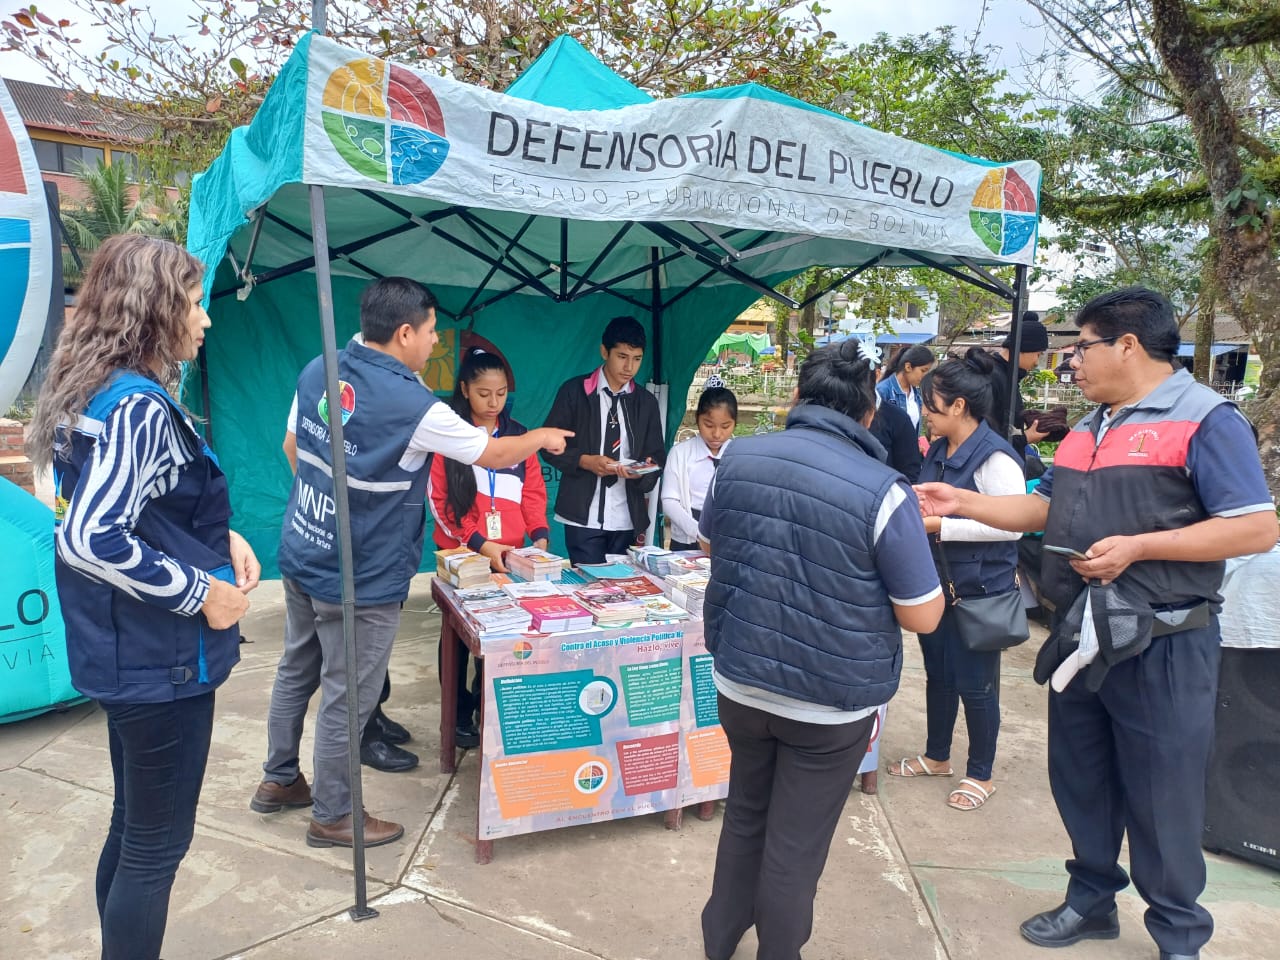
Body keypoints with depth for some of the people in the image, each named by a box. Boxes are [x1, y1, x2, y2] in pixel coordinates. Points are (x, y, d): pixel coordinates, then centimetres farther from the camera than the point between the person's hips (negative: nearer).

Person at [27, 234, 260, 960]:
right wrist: (201, 593, -21)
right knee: (158, 844, 7)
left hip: (130, 651, 10)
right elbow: (87, 539, -30)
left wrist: (222, 536, 2)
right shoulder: (137, 406, -22)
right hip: (160, 657, -10)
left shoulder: (107, 391, 8)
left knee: (132, 828, 23)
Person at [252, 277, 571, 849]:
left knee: (296, 671, 23)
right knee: (346, 698, 8)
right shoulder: (413, 407, -22)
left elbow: (294, 447, 12)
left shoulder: (317, 372, -1)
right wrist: (543, 438, 8)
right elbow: (495, 455, -10)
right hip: (360, 581, -8)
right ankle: (332, 816, 26)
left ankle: (279, 780, 42)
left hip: (301, 556, 8)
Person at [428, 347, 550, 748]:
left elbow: (533, 493, 9)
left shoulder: (519, 436, 8)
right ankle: (460, 713, 24)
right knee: (459, 635, 10)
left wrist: (539, 534, -8)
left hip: (509, 555, 3)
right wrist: (479, 543, -17)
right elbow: (440, 501, -8)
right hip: (460, 554, -3)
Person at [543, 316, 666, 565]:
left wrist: (645, 469, -11)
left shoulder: (646, 402, 11)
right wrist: (585, 461, -15)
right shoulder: (574, 391, 0)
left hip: (629, 519, 3)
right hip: (584, 517, -3)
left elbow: (657, 455, 11)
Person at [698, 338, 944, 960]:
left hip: (739, 682, 5)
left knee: (744, 817, 26)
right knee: (795, 846, 14)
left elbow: (710, 545, 11)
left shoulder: (737, 459, -6)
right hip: (833, 698, -4)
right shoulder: (883, 492, -20)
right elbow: (923, 616, -12)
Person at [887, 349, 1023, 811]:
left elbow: (1012, 524, -25)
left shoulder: (993, 456, -20)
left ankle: (980, 775, 26)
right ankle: (937, 756, 38)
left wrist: (940, 526, -25)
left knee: (974, 685, 7)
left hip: (978, 591, -8)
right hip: (936, 583, 8)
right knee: (937, 674, 20)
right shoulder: (938, 450, 6)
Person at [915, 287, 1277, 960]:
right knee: (1079, 779, 18)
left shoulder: (1205, 419, -12)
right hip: (1081, 636, 8)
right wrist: (960, 503, 8)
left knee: (1161, 799, 7)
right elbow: (1044, 508, 18)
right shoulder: (1088, 430, 12)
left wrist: (1136, 547, -24)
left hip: (1162, 645, -7)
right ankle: (1092, 901, 38)